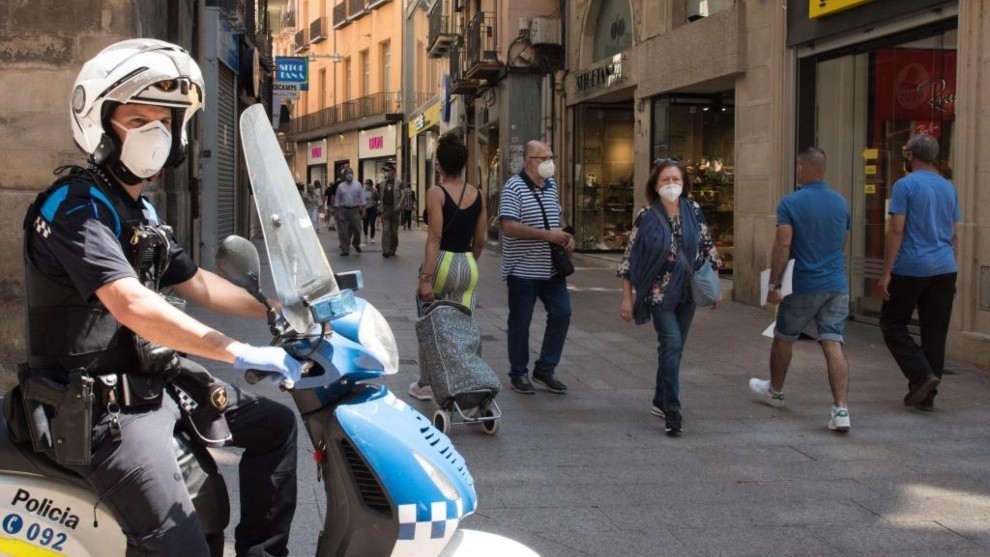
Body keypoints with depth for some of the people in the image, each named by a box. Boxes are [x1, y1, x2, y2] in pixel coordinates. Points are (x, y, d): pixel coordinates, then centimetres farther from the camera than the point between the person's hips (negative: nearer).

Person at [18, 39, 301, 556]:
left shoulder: (141, 211, 13)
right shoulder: (76, 205, -18)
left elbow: (197, 283, 22)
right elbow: (133, 307, -30)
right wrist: (243, 353, -32)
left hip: (156, 386, 10)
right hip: (102, 409, -10)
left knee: (275, 423, 15)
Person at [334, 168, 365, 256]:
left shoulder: (358, 185, 5)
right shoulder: (340, 186, 6)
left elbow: (362, 198, 4)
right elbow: (337, 199, 9)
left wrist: (363, 210, 0)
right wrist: (337, 211, 6)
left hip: (355, 210, 0)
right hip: (343, 210, 0)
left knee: (357, 229, 0)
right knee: (343, 231, 0)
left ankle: (356, 244, 29)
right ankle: (345, 249, 8)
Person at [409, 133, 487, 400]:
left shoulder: (436, 193, -10)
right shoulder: (477, 195, 5)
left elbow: (434, 238, -17)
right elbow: (479, 241, 9)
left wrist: (426, 278, -18)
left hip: (442, 262, -4)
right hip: (468, 265, 4)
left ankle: (425, 385, 21)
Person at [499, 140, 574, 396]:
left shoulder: (551, 185, 11)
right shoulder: (514, 187, -13)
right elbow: (508, 226, -23)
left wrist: (565, 236, 3)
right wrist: (548, 235, -23)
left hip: (551, 268, 7)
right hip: (523, 270, -7)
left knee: (561, 313, 5)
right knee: (520, 322, 5)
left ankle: (545, 369, 19)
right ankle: (518, 374, 19)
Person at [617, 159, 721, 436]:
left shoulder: (693, 211, 3)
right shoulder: (646, 217, -6)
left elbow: (708, 246, 11)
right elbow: (631, 257, -4)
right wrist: (627, 297, -6)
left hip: (688, 291, 4)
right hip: (659, 292, -4)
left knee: (673, 347, 11)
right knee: (672, 343, -17)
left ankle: (661, 402, 25)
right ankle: (672, 411, -16)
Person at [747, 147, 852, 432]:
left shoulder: (790, 203, -11)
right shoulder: (841, 203, 6)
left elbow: (782, 246, -17)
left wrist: (773, 284, -12)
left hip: (803, 287, -4)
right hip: (836, 286, 4)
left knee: (783, 339, 18)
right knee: (834, 345, -2)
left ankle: (775, 391, 38)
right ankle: (841, 409, -14)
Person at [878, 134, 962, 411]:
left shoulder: (906, 185, -6)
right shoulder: (949, 188, 13)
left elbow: (896, 230, -11)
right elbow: (954, 236, 16)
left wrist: (886, 272, -9)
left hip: (911, 269, -6)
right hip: (944, 270, 6)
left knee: (893, 323, 7)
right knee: (935, 332, 7)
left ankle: (922, 375, -9)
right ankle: (926, 395, 10)